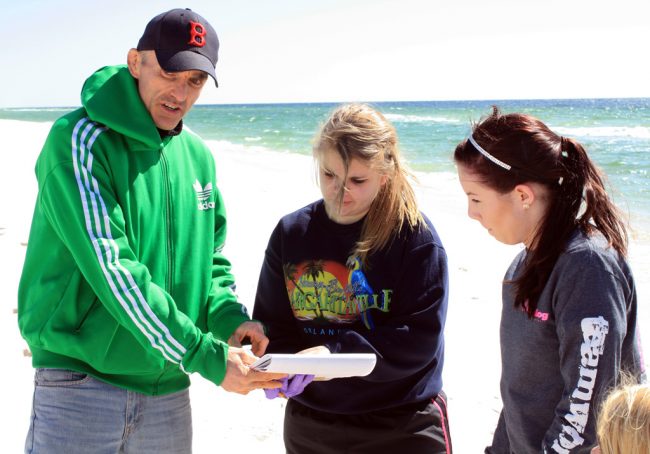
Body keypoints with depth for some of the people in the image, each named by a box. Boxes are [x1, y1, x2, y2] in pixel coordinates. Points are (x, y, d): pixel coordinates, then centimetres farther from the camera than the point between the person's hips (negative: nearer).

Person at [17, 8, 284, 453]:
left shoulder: (199, 157, 8)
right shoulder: (80, 139, -13)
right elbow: (111, 269, -21)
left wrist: (230, 318, -7)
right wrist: (207, 356, -22)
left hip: (168, 391, 6)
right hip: (80, 382, -6)